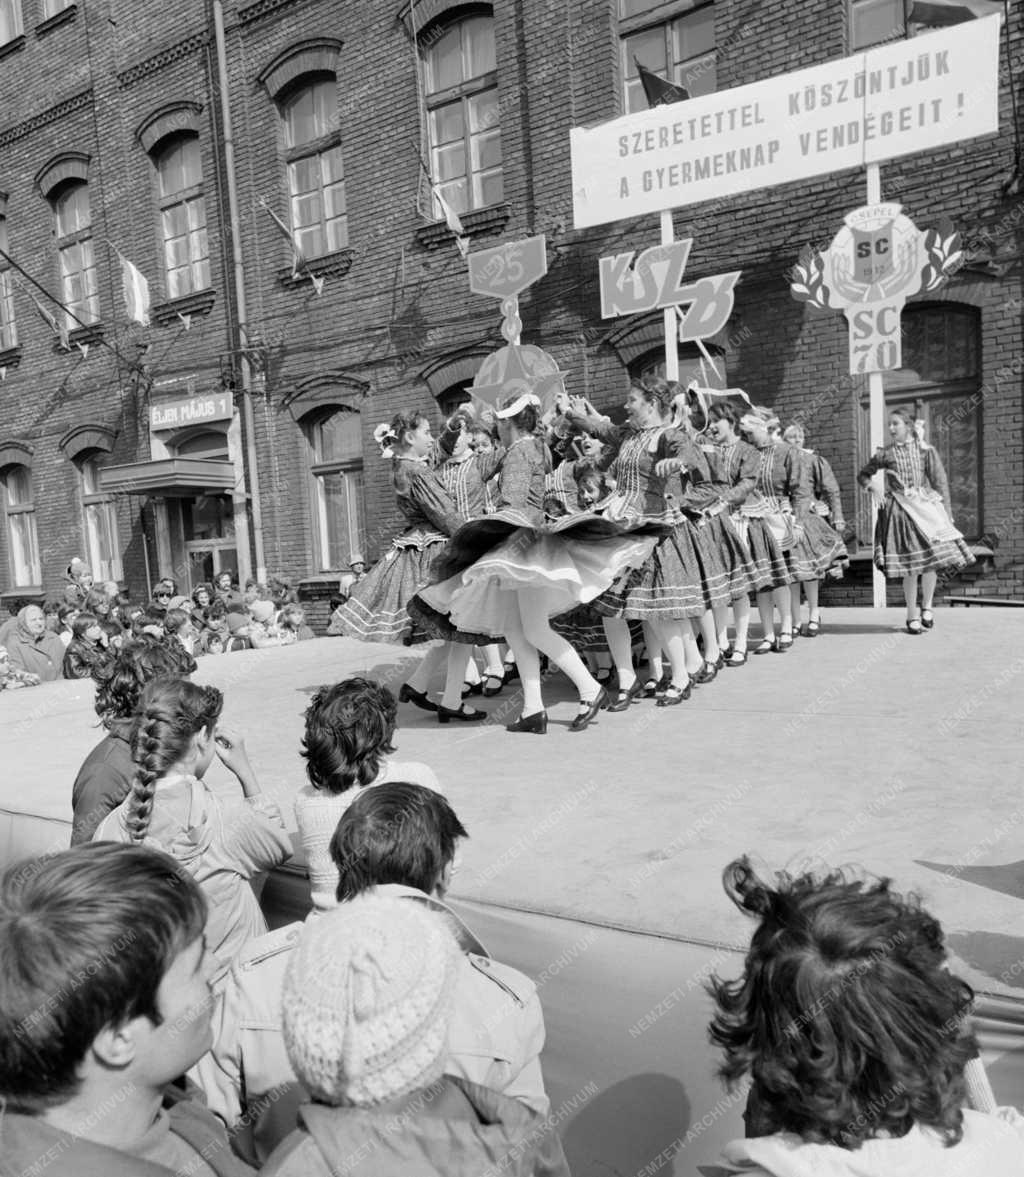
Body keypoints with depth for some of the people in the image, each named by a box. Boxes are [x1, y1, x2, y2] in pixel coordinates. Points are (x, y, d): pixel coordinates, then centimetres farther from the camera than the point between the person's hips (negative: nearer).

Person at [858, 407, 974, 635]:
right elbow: (863, 475, 20)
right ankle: (912, 615, 9)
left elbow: (940, 481, 4)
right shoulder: (885, 454, 5)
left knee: (933, 556, -13)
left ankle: (927, 605, 8)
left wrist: (946, 511, -1)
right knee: (910, 564, 0)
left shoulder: (926, 450, 4)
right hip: (899, 510, 0)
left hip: (926, 505, 0)